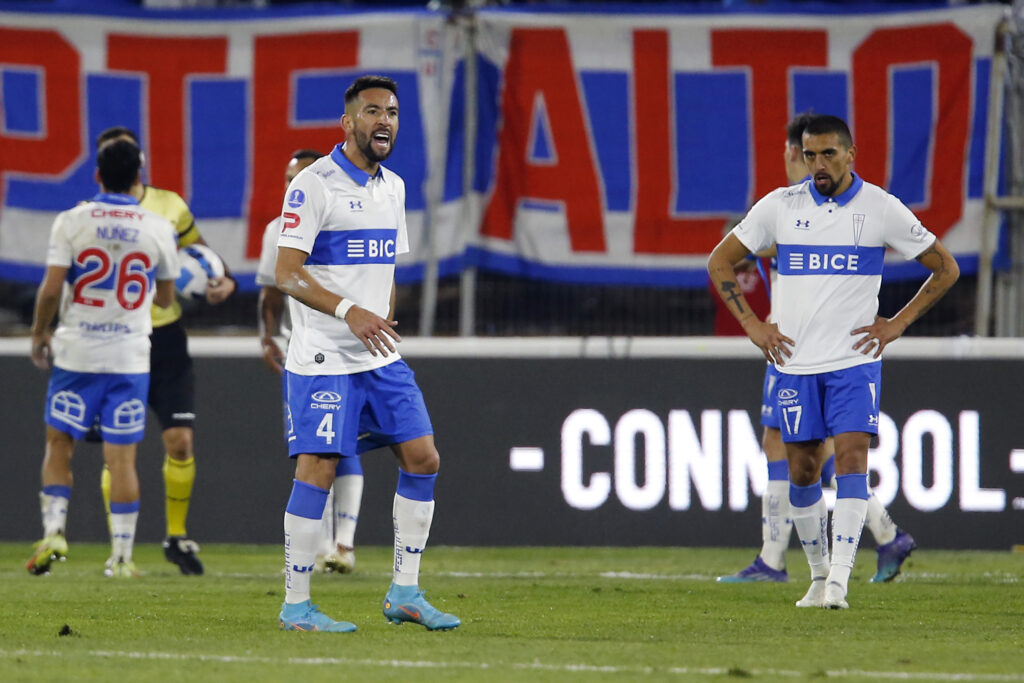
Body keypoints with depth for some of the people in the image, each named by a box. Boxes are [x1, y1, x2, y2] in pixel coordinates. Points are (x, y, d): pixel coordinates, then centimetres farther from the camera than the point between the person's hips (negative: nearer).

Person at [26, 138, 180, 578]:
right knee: (122, 458, 3)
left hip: (76, 354, -1)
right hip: (130, 356, 1)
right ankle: (121, 556, 1)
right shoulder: (158, 229, 1)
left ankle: (53, 529, -5)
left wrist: (39, 332, 7)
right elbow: (166, 297, 12)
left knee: (58, 446, 10)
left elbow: (51, 289, -9)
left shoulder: (72, 221, -5)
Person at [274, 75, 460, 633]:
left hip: (380, 357, 8)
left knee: (422, 459, 3)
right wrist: (348, 311, -27)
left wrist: (384, 327, 16)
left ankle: (405, 593, 11)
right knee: (317, 470, -9)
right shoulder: (314, 185, -11)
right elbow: (287, 274, -16)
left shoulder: (393, 188, 13)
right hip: (322, 358, -8)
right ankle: (296, 606, -2)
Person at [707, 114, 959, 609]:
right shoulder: (779, 206, 2)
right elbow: (719, 262, 12)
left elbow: (945, 268, 7)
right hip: (794, 361, 2)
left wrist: (898, 324, -1)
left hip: (855, 359, -2)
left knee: (851, 453, -16)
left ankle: (839, 580, -21)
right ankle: (817, 574, 21)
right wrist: (752, 325, 2)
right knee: (802, 470, 5)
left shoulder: (881, 209, -2)